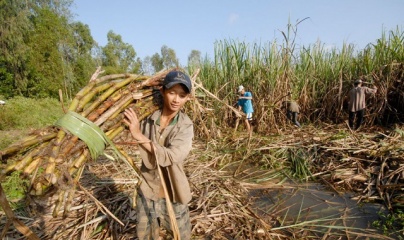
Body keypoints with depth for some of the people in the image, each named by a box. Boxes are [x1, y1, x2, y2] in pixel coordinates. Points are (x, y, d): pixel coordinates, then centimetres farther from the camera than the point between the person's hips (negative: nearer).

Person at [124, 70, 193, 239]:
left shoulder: (186, 126, -16)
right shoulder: (146, 118, -11)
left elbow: (169, 157, -29)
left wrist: (139, 135, -30)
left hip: (172, 196, -2)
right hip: (146, 193, 2)